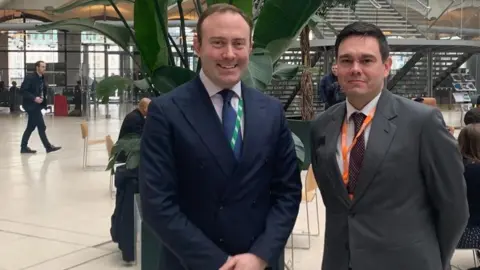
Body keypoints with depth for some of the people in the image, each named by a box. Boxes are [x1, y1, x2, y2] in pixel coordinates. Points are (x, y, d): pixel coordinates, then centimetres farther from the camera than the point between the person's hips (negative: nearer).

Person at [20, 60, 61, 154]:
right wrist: (34, 98, -24)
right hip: (31, 105, -9)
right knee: (41, 126, -6)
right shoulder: (30, 77, -14)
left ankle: (24, 147, 18)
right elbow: (22, 90, -18)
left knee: (31, 127, 12)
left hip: (36, 105, 9)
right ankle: (48, 147, 0)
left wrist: (43, 98, 2)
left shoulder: (42, 79, 12)